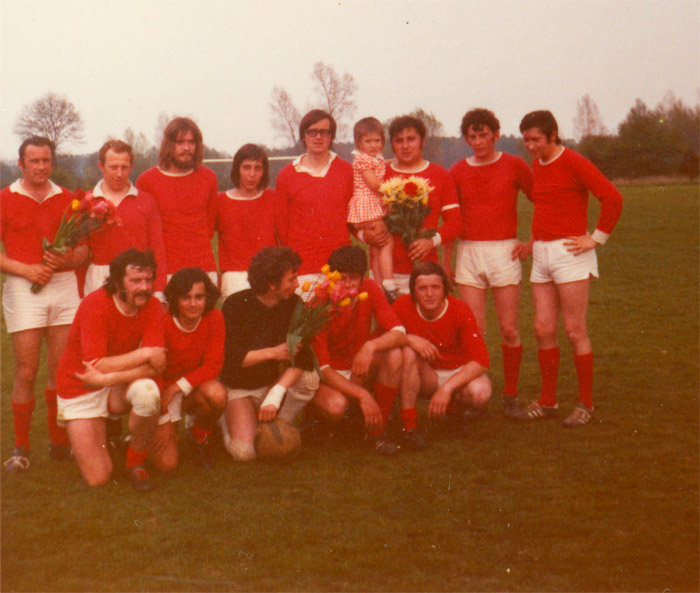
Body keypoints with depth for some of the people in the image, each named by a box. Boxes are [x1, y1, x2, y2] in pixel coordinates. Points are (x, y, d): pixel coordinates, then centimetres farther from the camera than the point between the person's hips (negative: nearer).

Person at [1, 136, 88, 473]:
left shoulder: (67, 199, 12)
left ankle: (59, 441, 15)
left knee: (62, 369, 5)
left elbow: (83, 248, 12)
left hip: (64, 286, 3)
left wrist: (66, 260, -9)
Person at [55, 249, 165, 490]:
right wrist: (144, 354, -27)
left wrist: (108, 378, -32)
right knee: (98, 478, -8)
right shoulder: (95, 305, -24)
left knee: (147, 392, -35)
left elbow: (155, 367, -21)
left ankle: (136, 461, -8)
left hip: (119, 386, 3)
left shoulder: (152, 306, -12)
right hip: (80, 388, -3)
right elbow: (96, 366, -30)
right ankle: (82, 435, 28)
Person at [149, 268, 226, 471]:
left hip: (193, 390, 3)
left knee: (217, 394, -35)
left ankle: (200, 437, -2)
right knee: (166, 464, -17)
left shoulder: (214, 318, -12)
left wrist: (178, 386, -25)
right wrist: (163, 422, -15)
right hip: (163, 390, -2)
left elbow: (213, 365, -12)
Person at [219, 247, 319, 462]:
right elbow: (229, 356, -20)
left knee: (309, 379, -28)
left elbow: (302, 357, -17)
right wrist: (272, 353, -26)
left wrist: (275, 396, -30)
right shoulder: (235, 306, -15)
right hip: (238, 388, -3)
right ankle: (227, 419, 11)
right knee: (244, 452, -23)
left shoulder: (294, 305, -7)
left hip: (272, 383, 3)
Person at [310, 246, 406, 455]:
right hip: (328, 377, -4)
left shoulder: (369, 289, -10)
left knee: (394, 354, -25)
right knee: (336, 405, -37)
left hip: (360, 373, 4)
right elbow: (322, 367, -23)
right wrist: (362, 395, -32)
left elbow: (400, 333, -18)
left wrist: (371, 346, -39)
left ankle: (377, 430, -15)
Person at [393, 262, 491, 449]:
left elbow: (481, 360, -23)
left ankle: (456, 407, 6)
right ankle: (409, 426, -22)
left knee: (480, 393, -33)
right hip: (425, 377, 1)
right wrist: (410, 339, -34)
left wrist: (446, 388, -32)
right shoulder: (404, 306, -14)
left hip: (459, 374, -1)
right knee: (408, 351, -30)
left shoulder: (460, 310, -18)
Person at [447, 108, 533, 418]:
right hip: (468, 252, 2)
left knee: (509, 330, -1)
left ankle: (510, 395, 11)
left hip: (504, 252, -1)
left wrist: (532, 242, 2)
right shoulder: (457, 172, 7)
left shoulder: (514, 166, 2)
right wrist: (445, 262, 8)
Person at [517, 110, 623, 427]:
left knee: (575, 331, -3)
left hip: (569, 253, -7)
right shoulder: (536, 167, 13)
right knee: (543, 330, 7)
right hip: (541, 255, 7)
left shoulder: (573, 163, -11)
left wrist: (597, 238, -14)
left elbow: (613, 198, -18)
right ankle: (547, 401, 16)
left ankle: (586, 404, 5)